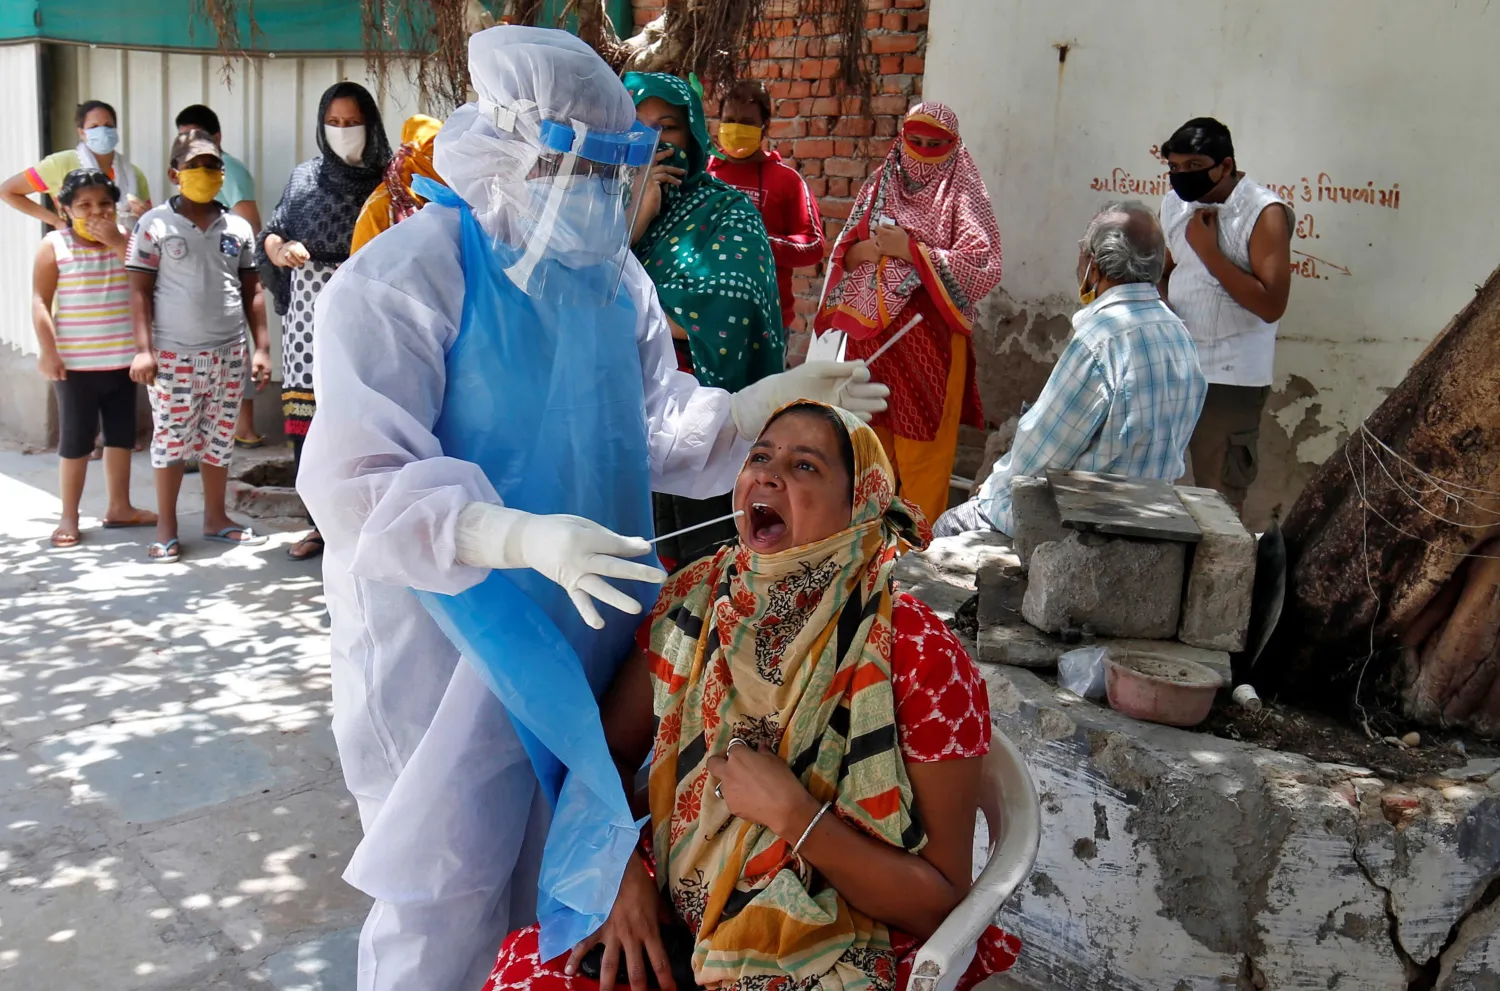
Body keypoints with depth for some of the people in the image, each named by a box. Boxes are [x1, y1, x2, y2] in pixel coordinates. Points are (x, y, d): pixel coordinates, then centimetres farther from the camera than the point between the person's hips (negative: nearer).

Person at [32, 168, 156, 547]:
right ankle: (69, 517, 11)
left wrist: (115, 241, -15)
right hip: (75, 363, -4)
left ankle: (119, 507, 26)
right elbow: (40, 302, -7)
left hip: (122, 360, 4)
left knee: (121, 434, 12)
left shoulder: (125, 239, 5)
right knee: (75, 440, 2)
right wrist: (48, 351, -14)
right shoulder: (54, 245, -5)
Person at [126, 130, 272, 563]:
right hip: (174, 353, -3)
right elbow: (140, 290, -3)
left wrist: (262, 348, 5)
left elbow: (252, 291, 11)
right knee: (171, 438, 2)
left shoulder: (238, 227, 8)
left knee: (219, 439, 10)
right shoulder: (155, 224, -1)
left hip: (229, 352, 3)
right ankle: (166, 528, 12)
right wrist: (143, 349, -10)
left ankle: (216, 518, 22)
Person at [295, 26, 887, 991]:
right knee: (448, 896, 5)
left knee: (559, 870, 21)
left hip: (586, 634, 7)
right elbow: (360, 484, -24)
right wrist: (522, 536, -37)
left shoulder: (615, 277, 5)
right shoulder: (400, 281, -17)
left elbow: (659, 433, 11)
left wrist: (773, 399, -6)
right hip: (449, 637, -6)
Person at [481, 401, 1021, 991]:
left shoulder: (920, 660, -16)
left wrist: (792, 813, -23)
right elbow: (610, 748, 7)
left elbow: (941, 902, -14)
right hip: (674, 925, 5)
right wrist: (618, 867, -10)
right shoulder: (697, 600, -3)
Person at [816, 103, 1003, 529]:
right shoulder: (879, 186, 13)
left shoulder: (961, 196, -1)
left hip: (929, 336, -4)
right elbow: (844, 253, 14)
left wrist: (910, 249, -15)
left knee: (923, 443, -3)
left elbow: (981, 267, -12)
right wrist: (867, 249, -9)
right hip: (872, 334, 5)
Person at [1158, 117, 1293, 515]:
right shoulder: (1175, 204, 7)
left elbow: (1271, 305, -19)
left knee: (1220, 500, 1)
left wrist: (1209, 250, -19)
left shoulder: (1264, 213, -13)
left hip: (1231, 377, -6)